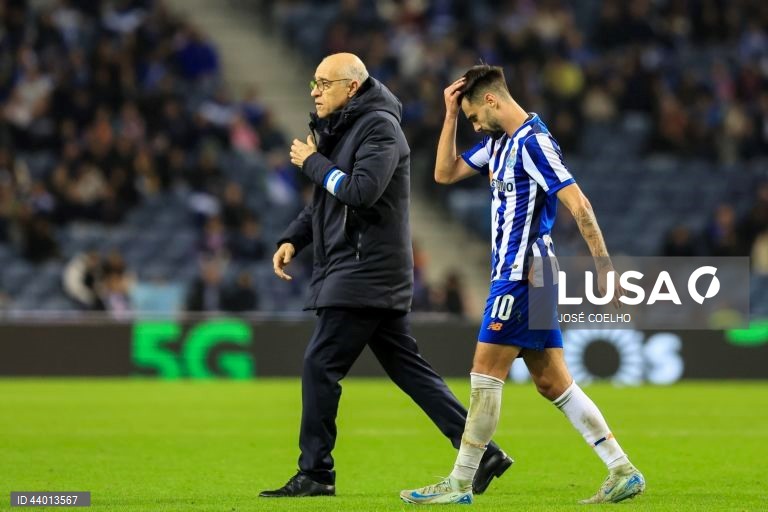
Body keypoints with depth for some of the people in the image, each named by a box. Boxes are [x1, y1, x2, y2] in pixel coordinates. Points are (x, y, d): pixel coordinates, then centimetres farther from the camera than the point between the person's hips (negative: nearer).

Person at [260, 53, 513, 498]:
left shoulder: (379, 127, -11)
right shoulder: (340, 128, 18)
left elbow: (361, 191, -24)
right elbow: (327, 199, 25)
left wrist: (313, 162, -12)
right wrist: (293, 239, 11)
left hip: (367, 273, -10)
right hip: (361, 274, 10)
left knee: (320, 366, -8)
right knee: (407, 367, 8)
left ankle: (316, 474, -2)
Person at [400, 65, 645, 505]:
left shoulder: (533, 142, -14)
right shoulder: (500, 142, 16)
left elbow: (578, 204, -20)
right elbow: (445, 174, 21)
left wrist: (604, 266, -23)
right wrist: (451, 114, 12)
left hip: (521, 274, -10)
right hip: (520, 274, 10)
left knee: (486, 373, -7)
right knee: (552, 382, 7)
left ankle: (460, 485, -3)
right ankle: (623, 473, 5)